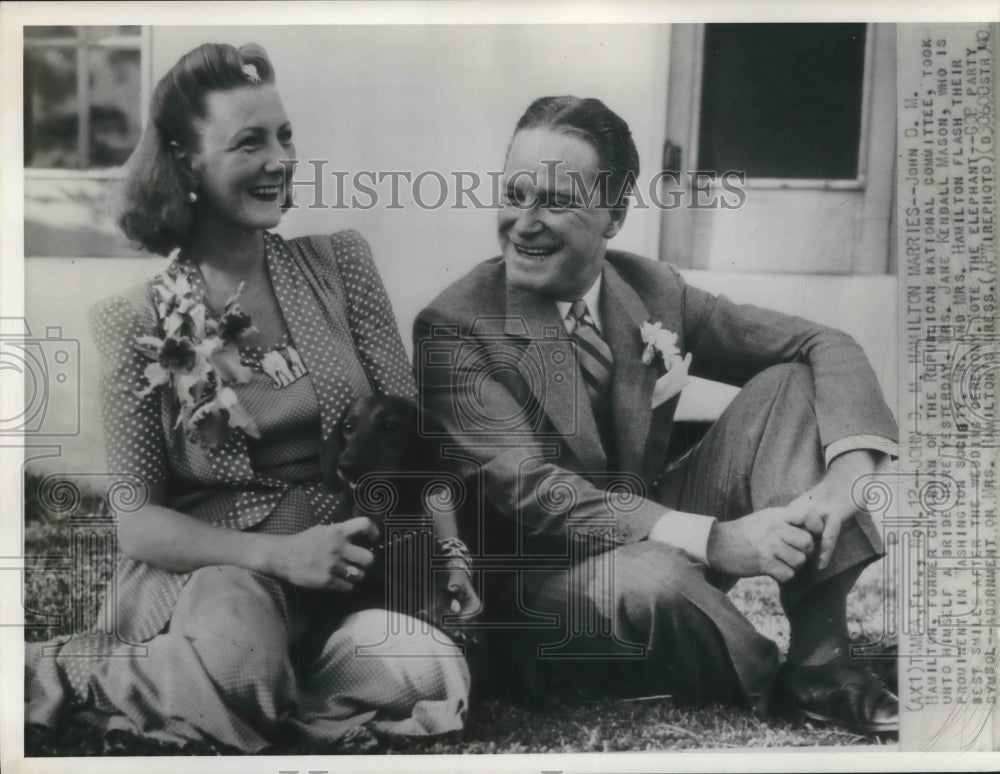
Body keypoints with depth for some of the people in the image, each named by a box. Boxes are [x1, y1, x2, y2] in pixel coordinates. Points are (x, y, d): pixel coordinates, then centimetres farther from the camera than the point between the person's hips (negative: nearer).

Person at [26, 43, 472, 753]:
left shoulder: (339, 261, 3)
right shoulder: (138, 320, -3)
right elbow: (135, 517, -6)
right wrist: (277, 553, -21)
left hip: (344, 570, 4)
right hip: (202, 568, -3)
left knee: (427, 676, -27)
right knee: (237, 661, -37)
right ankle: (69, 672, -5)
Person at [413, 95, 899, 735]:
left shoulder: (654, 291, -2)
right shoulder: (454, 328, -16)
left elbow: (824, 346, 0)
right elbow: (531, 493, -26)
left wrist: (850, 471, -20)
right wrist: (712, 539, -34)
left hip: (658, 534, 5)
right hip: (540, 580, -5)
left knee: (794, 383, -9)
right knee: (645, 580, -40)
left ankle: (819, 659, -14)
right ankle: (772, 687, -6)